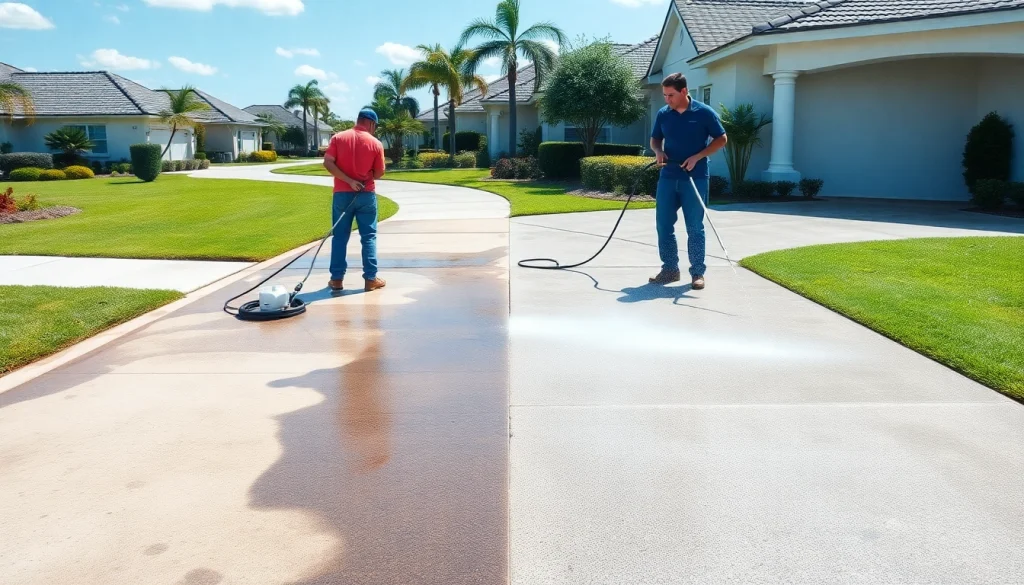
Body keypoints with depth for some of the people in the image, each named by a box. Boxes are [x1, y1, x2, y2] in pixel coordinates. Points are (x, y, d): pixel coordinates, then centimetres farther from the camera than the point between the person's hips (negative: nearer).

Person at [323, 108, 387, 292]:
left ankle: (337, 278, 9)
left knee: (340, 237, 8)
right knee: (368, 236, 5)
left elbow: (328, 163, -8)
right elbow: (379, 173, 2)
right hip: (366, 194, -1)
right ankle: (370, 279, 3)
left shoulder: (338, 138, 1)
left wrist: (349, 180, -10)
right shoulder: (375, 143, -2)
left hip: (342, 194, 1)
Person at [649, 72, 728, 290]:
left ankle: (697, 272, 9)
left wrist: (697, 157, -14)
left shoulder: (704, 113, -6)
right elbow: (655, 139, 18)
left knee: (695, 228, 0)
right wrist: (658, 151, -5)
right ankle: (670, 269, 16)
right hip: (668, 177, 4)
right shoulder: (663, 114, 6)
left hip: (695, 178, -4)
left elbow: (721, 139, -2)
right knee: (664, 225, 4)